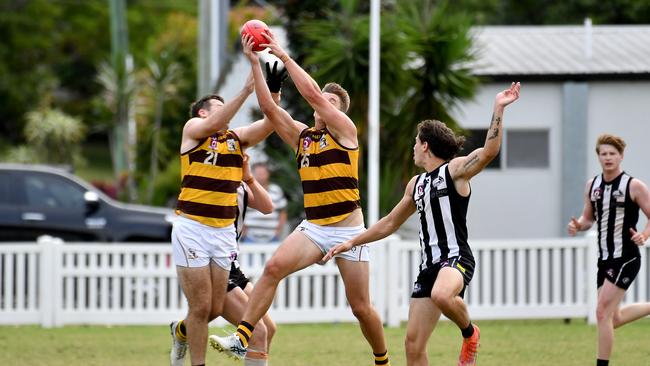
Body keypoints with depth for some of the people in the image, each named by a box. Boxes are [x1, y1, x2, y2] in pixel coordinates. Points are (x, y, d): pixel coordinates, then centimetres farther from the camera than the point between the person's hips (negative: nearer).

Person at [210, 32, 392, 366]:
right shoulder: (301, 135, 11)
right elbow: (268, 107, 1)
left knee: (361, 307, 2)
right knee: (274, 267, -23)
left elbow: (311, 93, -15)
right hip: (312, 228, 4)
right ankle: (241, 339, -28)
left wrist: (284, 56, -13)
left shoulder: (345, 131, -4)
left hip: (348, 230, -4)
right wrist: (255, 63, -6)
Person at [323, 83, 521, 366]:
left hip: (456, 258, -8)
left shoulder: (455, 169, -3)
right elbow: (391, 223, 31)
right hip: (429, 265, 8)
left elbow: (488, 152, -22)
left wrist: (498, 109, -31)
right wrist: (353, 242, 31)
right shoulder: (416, 183, 20)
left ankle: (469, 333, -10)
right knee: (413, 343, 0)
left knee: (441, 295, -41)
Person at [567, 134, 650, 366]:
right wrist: (577, 226, -4)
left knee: (603, 312, -14)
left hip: (626, 259, -7)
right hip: (605, 259, 7)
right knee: (614, 318, 14)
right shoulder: (592, 185, 8)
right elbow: (588, 218, 19)